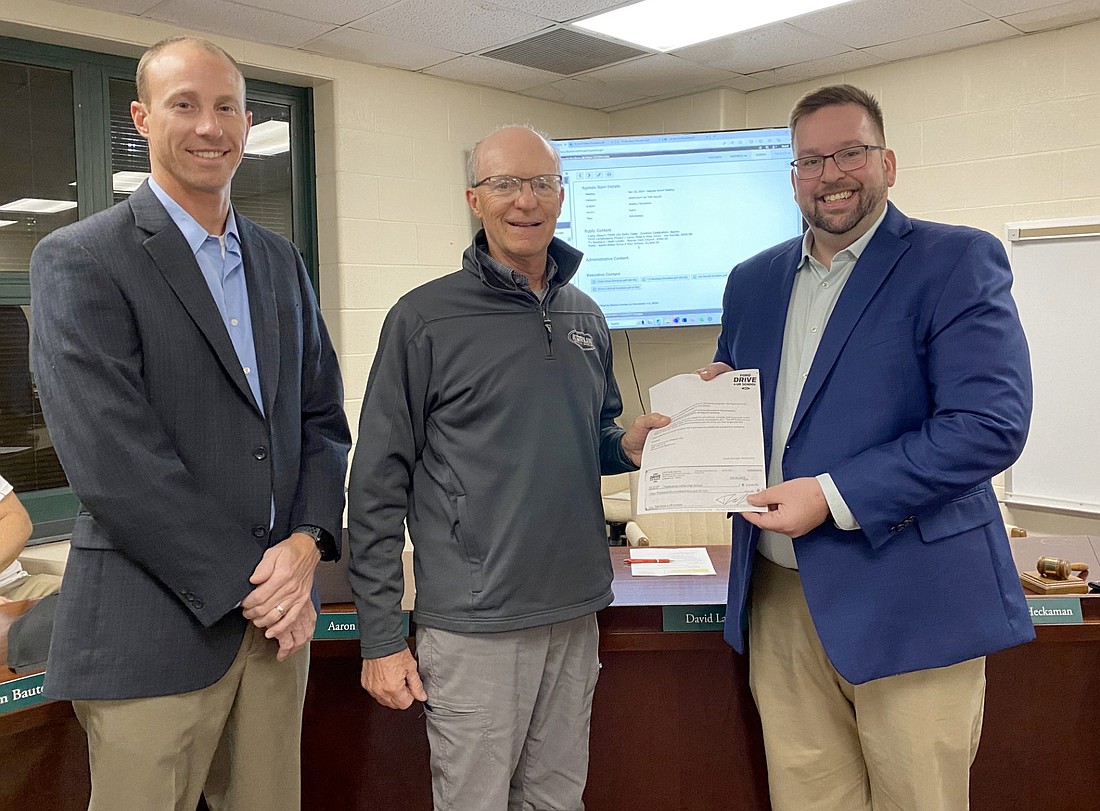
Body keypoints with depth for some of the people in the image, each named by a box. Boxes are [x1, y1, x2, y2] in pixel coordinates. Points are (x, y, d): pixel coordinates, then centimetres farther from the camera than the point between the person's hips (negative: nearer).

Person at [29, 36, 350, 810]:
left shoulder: (282, 263, 11)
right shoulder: (79, 261, -7)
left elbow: (322, 419, 10)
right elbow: (110, 459, -15)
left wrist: (306, 544, -7)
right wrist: (248, 583, -13)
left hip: (277, 612, 5)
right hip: (152, 626, -5)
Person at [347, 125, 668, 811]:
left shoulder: (586, 316, 9)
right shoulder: (426, 319, -9)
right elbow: (379, 485, -8)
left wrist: (628, 446, -2)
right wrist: (381, 637, -9)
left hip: (576, 611, 6)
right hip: (475, 622, -5)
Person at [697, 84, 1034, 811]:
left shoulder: (957, 261, -6)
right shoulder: (753, 280, 12)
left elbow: (991, 423, -16)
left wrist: (834, 497, -20)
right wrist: (715, 395, -2)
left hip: (909, 599, -5)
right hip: (779, 595, 5)